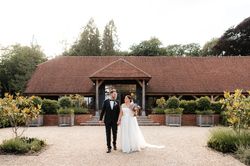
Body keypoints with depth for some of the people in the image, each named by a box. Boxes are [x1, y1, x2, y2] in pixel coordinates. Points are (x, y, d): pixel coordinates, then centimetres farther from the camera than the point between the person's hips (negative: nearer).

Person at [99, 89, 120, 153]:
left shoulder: (117, 102, 1)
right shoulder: (105, 101, 0)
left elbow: (118, 112, 0)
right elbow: (103, 111, 1)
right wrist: (100, 119, -1)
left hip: (115, 121, 1)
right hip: (107, 120, -1)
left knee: (115, 133, 10)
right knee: (108, 134, 2)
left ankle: (114, 144, 36)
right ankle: (109, 147, 10)